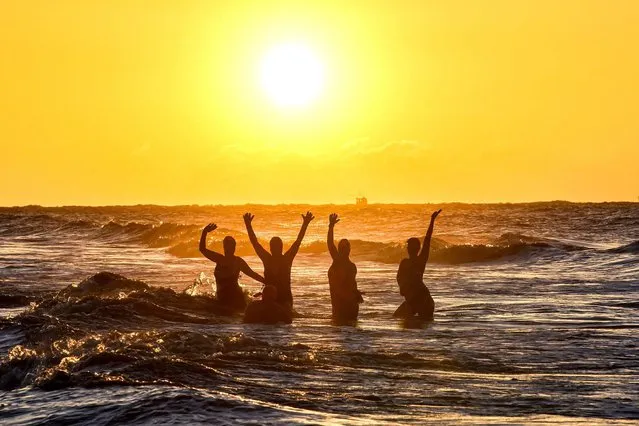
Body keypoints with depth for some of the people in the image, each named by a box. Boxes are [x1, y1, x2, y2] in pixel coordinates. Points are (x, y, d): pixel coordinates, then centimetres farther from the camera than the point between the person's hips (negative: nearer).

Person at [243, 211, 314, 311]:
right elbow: (254, 243, 2)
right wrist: (248, 225, -3)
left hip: (285, 299, -2)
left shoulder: (287, 259, 1)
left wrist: (305, 224, -9)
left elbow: (298, 241, -3)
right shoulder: (267, 259, 4)